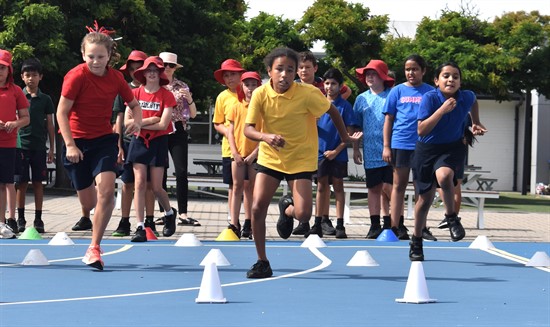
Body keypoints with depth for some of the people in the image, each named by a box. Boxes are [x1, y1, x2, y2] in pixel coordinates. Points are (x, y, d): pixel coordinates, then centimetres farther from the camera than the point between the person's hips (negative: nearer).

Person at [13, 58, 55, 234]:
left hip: (39, 147, 1)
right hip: (21, 145, -1)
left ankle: (38, 219, 7)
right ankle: (20, 218, 7)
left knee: (38, 183, 3)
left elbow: (50, 125, 10)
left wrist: (51, 149, 6)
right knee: (21, 183, 0)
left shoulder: (45, 99, 7)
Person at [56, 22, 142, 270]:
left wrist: (137, 120, -10)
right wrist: (70, 145, -20)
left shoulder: (115, 78, -3)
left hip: (104, 139, 2)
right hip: (77, 141, -2)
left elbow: (133, 103, 12)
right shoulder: (76, 76, -15)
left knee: (106, 191, -19)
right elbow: (62, 112, -14)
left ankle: (94, 248, -6)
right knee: (88, 203, 4)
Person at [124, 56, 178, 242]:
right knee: (139, 184, -7)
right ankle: (140, 228, -8)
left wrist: (140, 123, -9)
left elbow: (163, 125, -11)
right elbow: (127, 122, -1)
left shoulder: (166, 95, -4)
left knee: (156, 187, 0)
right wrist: (149, 120, -11)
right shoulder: (135, 93, 3)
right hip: (139, 142, 2)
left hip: (158, 142, -2)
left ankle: (170, 213, 30)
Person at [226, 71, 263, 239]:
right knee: (237, 187, -1)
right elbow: (230, 131, 4)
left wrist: (254, 153, -12)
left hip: (255, 155, -1)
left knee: (250, 188, 5)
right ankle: (234, 224, -5)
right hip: (238, 154, 1)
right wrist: (235, 152, -7)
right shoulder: (236, 108, 4)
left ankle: (248, 223, 12)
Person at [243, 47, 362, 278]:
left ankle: (287, 209, 25)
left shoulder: (308, 94, -18)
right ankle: (262, 262, 5)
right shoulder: (261, 94, -13)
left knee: (303, 214, -15)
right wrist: (266, 136, -34)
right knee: (257, 208, -12)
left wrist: (345, 138, 8)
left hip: (301, 159, -2)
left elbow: (332, 110, -2)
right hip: (269, 158, 2)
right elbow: (248, 129, -14)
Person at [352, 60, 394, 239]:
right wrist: (355, 149, 12)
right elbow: (356, 126, 15)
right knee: (374, 188, 7)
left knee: (389, 187, -6)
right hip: (371, 153, 4)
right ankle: (375, 225, 11)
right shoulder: (362, 99, 10)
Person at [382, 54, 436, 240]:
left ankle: (422, 228, 12)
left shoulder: (430, 92, 5)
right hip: (400, 144, 0)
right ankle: (396, 227, 6)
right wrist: (386, 146, 1)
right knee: (399, 185, 4)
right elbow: (388, 120, 7)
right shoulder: (398, 91, 6)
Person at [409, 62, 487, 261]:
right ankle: (416, 242, 27)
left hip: (453, 147, 0)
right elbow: (421, 130, -27)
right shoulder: (430, 98, -19)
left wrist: (476, 122, 19)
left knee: (443, 176, -34)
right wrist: (442, 110, -33)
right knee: (425, 198, 8)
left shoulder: (467, 97, -11)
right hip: (427, 149, 0)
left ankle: (451, 217, -11)